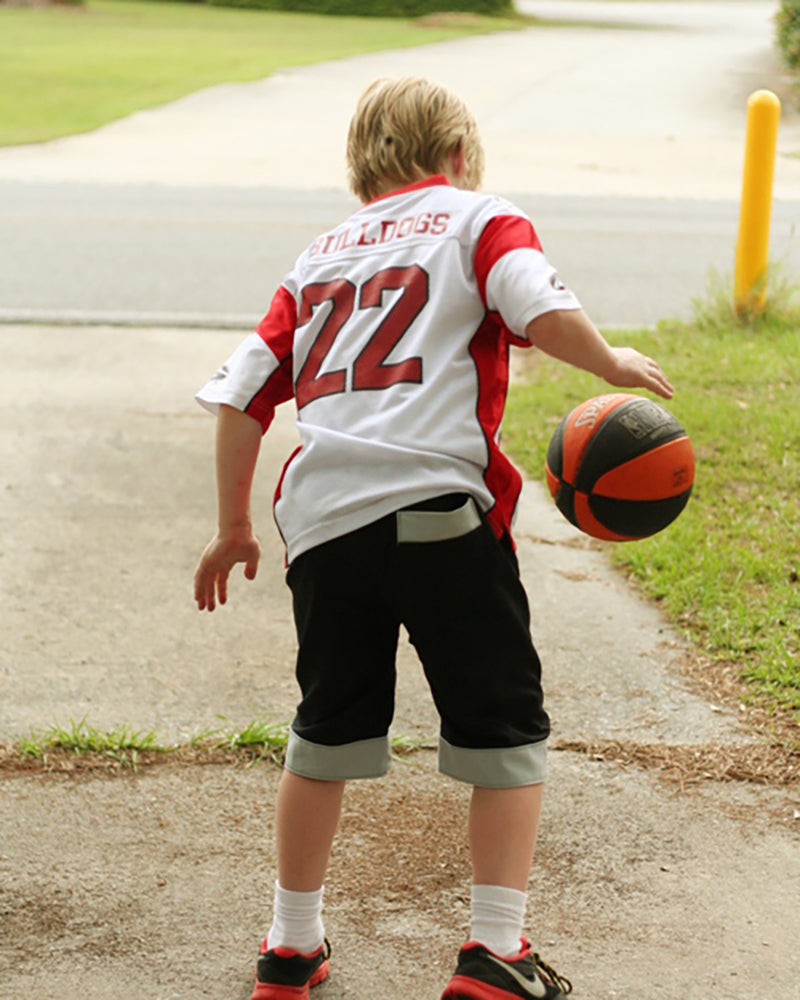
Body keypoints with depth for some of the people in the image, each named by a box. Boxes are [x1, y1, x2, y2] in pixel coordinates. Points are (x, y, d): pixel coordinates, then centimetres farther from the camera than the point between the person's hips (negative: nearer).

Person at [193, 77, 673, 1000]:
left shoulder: (318, 256, 23)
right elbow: (544, 313, -11)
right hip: (437, 506, -5)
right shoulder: (479, 219, 9)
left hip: (322, 518, 5)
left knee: (325, 732, 18)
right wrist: (611, 365, 8)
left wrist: (232, 527, 28)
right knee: (506, 729, 8)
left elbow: (240, 395, 19)